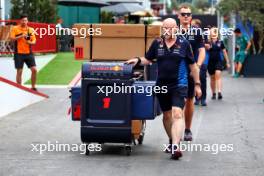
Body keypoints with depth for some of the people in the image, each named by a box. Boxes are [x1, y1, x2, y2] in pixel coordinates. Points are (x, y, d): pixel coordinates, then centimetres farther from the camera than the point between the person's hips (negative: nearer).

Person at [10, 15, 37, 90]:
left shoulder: (31, 30, 8)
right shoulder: (15, 29, 0)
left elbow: (34, 41, 8)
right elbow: (12, 38, -10)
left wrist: (30, 42, -14)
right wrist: (21, 36, -20)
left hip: (29, 53, 3)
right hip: (19, 53, -3)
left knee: (34, 70, -5)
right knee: (19, 71, 2)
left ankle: (33, 87, 8)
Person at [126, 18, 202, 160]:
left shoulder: (183, 43, -2)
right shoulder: (157, 43, 5)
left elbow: (192, 65, 4)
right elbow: (148, 59, 13)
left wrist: (197, 84, 5)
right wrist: (138, 60, -8)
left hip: (179, 85, -4)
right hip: (161, 85, 4)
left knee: (177, 114, -19)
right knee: (167, 115, 16)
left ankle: (175, 146, -27)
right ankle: (172, 140, 35)